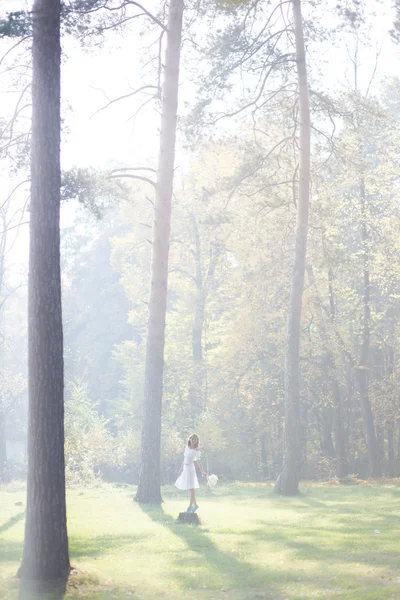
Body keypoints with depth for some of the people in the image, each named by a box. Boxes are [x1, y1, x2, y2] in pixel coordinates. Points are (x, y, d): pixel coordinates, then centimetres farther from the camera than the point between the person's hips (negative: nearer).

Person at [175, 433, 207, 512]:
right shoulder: (187, 448, 10)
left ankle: (190, 506, -1)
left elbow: (198, 461, -6)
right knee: (190, 488, 12)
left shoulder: (196, 450, -6)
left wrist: (203, 471, -13)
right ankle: (195, 504, 22)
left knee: (191, 488, -4)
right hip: (185, 468, 7)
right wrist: (181, 470, 15)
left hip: (190, 468, -7)